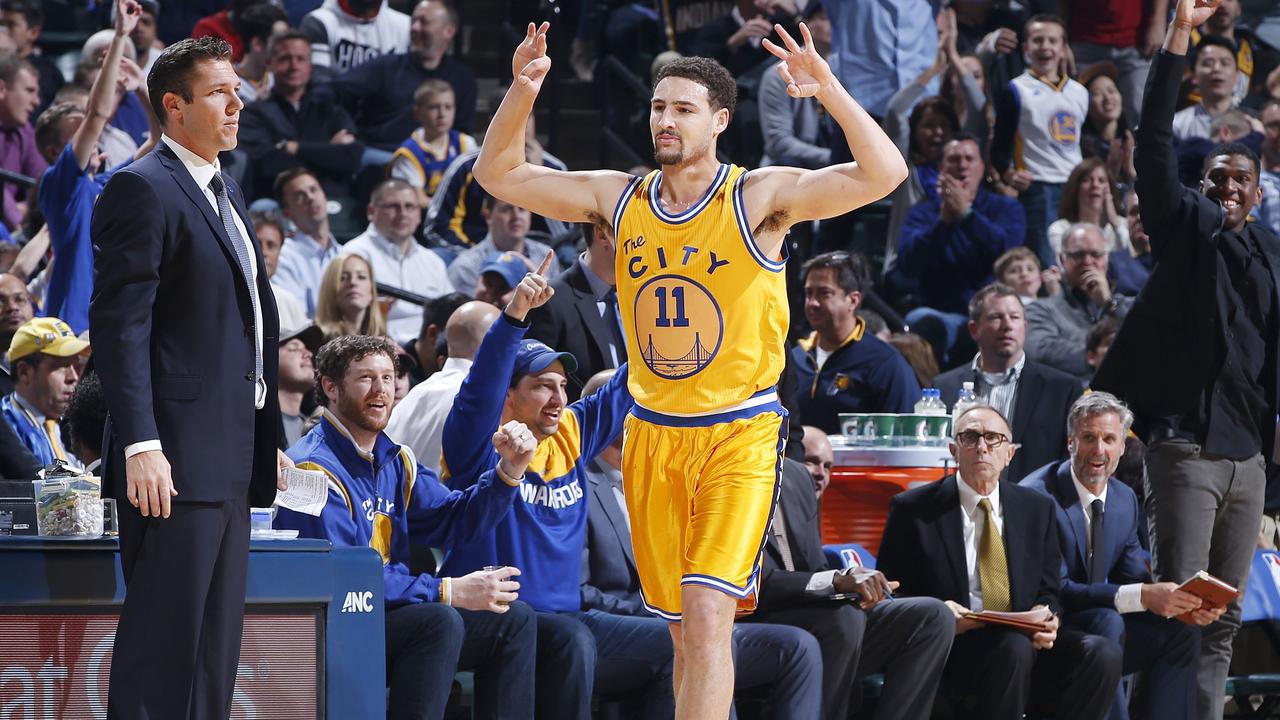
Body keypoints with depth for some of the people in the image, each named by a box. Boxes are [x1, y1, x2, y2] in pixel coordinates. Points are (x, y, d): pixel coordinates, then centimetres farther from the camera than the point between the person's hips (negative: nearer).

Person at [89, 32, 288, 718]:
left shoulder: (224, 194, 20)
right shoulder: (142, 190, -9)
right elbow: (119, 325, -15)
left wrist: (267, 440, 20)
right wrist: (140, 447, -22)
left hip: (232, 457, 9)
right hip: (175, 457, -9)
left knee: (215, 650, 11)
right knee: (162, 642, -10)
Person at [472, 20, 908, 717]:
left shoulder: (760, 198, -8)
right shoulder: (620, 198, 5)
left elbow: (883, 174, -19)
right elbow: (498, 174, 10)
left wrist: (828, 90, -31)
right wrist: (521, 91, -6)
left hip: (739, 434, -5)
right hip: (653, 435, 5)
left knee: (707, 615, -17)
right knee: (684, 628, 10)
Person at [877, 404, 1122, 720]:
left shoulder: (1037, 509, 15)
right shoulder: (913, 510, 5)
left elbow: (1049, 590, 16)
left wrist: (1046, 619, -9)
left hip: (1026, 638, 4)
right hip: (952, 649, -4)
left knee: (1103, 654, -24)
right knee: (1015, 649, -37)